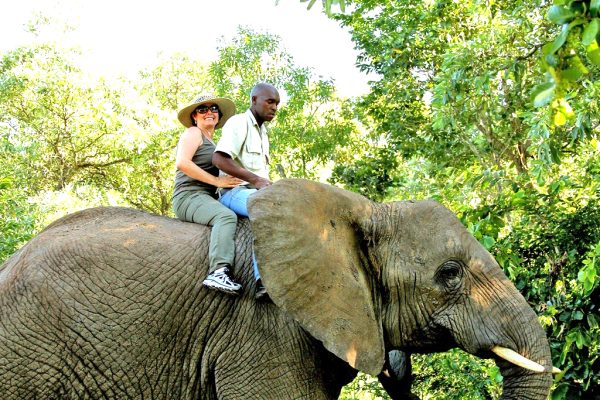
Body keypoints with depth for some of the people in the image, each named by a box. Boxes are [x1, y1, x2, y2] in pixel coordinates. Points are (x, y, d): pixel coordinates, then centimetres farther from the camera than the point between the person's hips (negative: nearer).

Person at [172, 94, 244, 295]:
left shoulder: (212, 143, 29)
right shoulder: (193, 133, 2)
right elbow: (182, 163, -15)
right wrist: (216, 181, -15)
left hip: (206, 199, 9)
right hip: (189, 196, -9)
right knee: (227, 216, -34)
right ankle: (219, 272, -52)